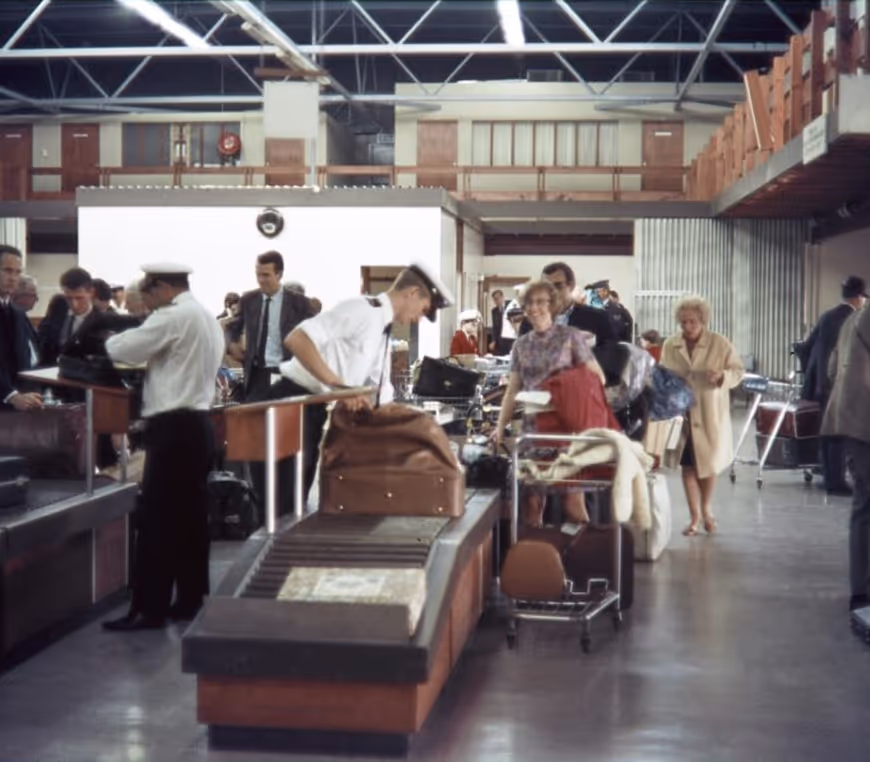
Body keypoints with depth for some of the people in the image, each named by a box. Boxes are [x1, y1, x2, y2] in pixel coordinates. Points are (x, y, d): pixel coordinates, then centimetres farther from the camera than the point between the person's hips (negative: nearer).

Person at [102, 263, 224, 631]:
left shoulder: (173, 316, -13)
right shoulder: (207, 318, 18)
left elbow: (123, 348, -13)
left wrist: (110, 340, 7)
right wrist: (150, 362, 16)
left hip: (174, 427, -10)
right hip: (196, 423, 10)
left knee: (158, 521, -7)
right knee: (190, 518, 11)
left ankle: (148, 609, -5)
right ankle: (190, 600, 15)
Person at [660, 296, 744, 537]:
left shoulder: (719, 344, -6)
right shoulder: (670, 346, 2)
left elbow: (738, 371, -4)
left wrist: (722, 376, -23)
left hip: (710, 414, -1)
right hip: (681, 412, 2)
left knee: (708, 462, 9)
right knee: (688, 465, 3)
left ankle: (706, 510, 31)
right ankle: (694, 516, 12)